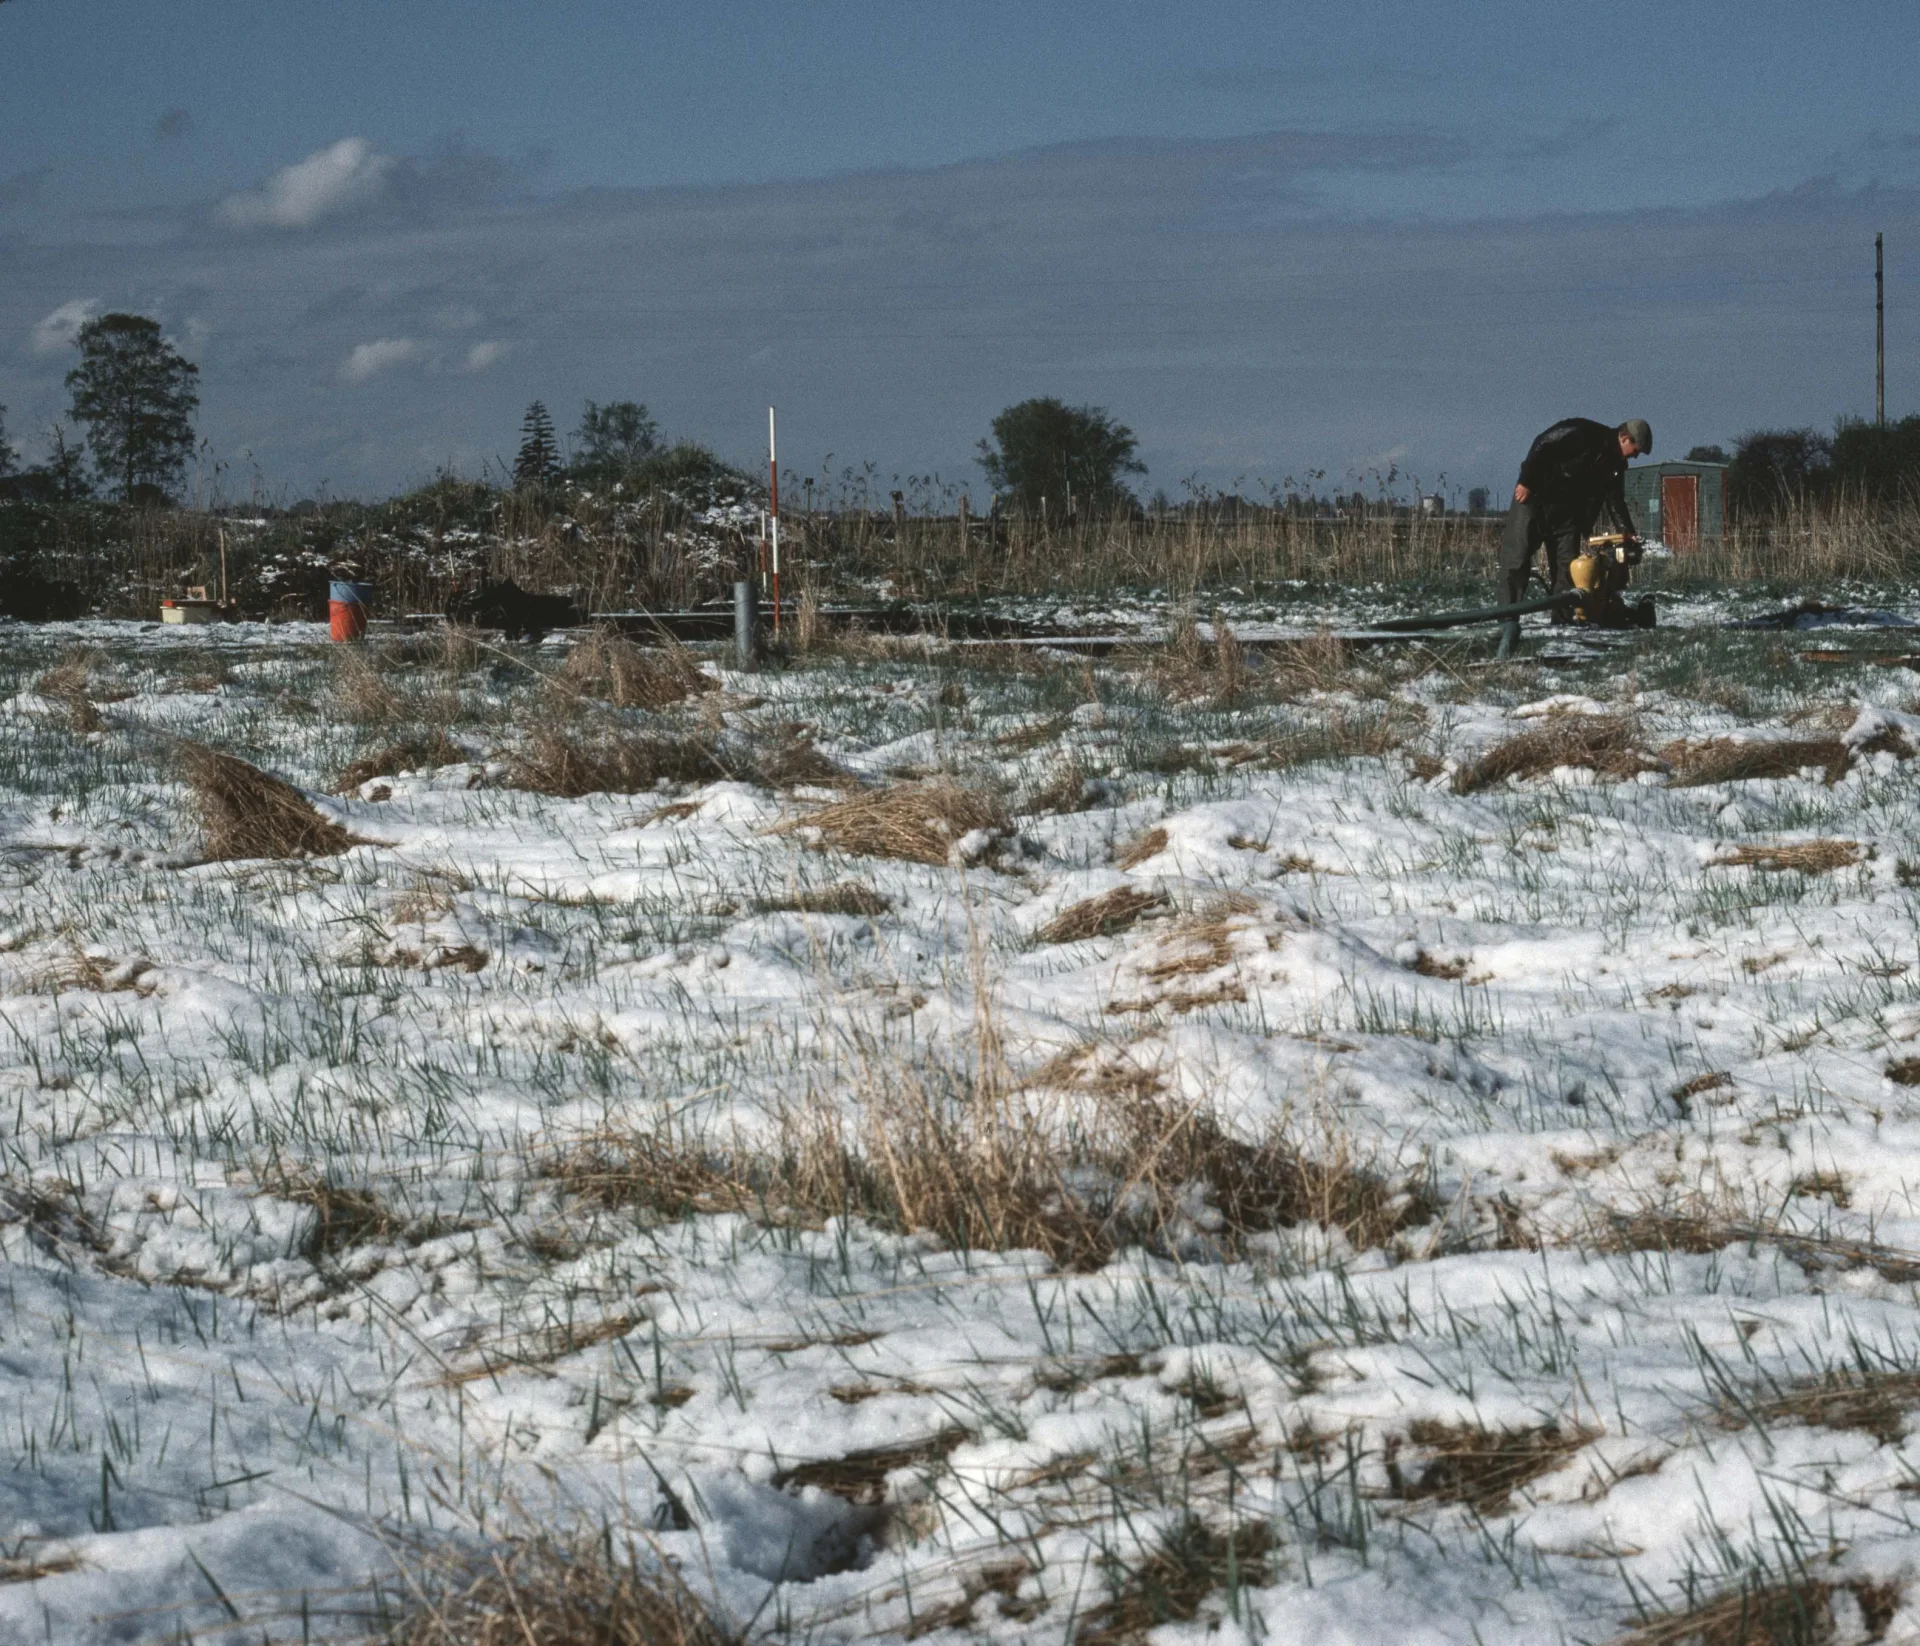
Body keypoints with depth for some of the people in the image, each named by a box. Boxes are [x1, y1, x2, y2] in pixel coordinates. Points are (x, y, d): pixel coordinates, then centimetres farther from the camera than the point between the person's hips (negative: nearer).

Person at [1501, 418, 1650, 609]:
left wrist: (1628, 533, -3)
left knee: (1567, 566, 0)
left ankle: (1562, 620, 1)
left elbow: (1615, 500, 9)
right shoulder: (1581, 433, -18)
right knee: (1516, 556, -10)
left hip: (1567, 512, 7)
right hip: (1534, 497, -7)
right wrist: (1526, 482, -21)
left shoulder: (1616, 464, 5)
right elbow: (1541, 447, -19)